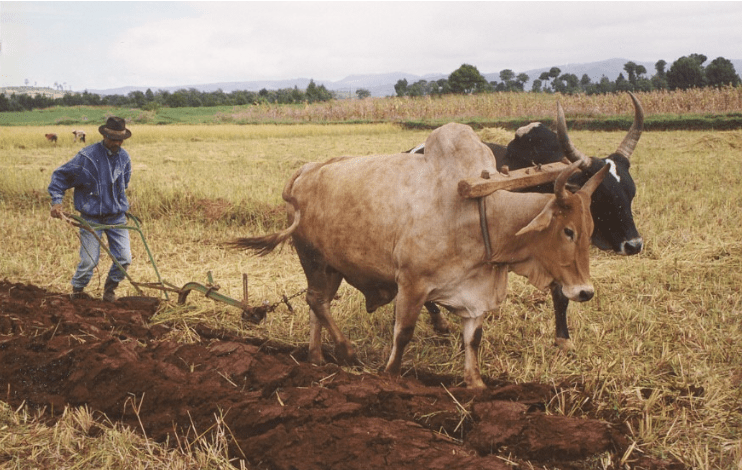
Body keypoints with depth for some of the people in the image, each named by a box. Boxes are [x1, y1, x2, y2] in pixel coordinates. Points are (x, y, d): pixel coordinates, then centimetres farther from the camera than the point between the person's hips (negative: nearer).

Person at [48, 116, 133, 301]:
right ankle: (77, 290, 23)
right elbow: (60, 175, -6)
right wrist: (56, 201, -14)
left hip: (117, 216, 4)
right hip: (91, 217, -4)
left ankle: (110, 288, 22)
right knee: (89, 260, -4)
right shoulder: (87, 156, -13)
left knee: (124, 258, -3)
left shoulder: (124, 158, 3)